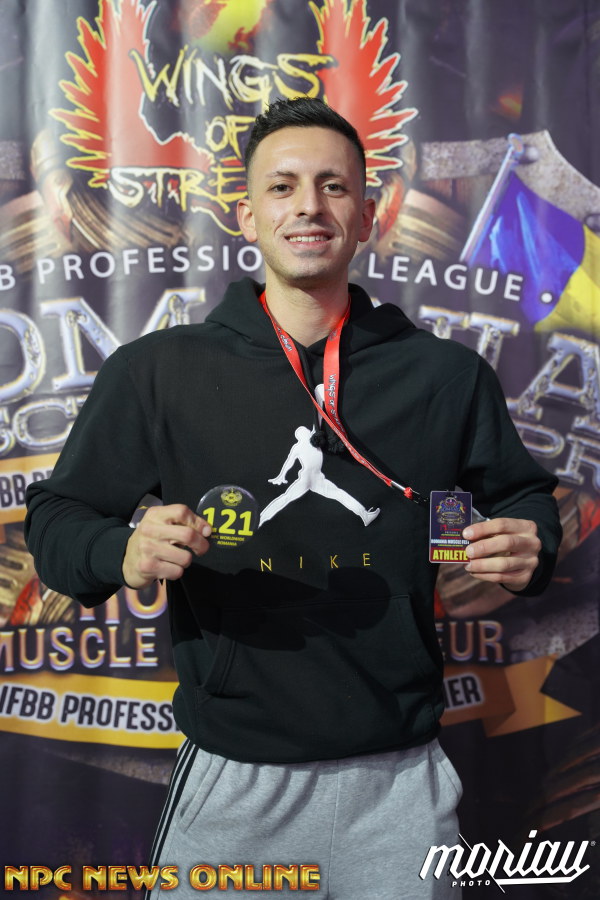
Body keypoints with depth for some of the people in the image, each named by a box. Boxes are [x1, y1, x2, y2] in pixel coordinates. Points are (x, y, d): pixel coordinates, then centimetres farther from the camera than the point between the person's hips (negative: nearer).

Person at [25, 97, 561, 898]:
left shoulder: (448, 374, 0)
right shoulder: (157, 372, -3)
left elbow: (523, 496, 12)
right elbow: (57, 517, 1)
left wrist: (528, 547, -10)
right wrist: (124, 553, -20)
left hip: (401, 779, 2)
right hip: (232, 782, -1)